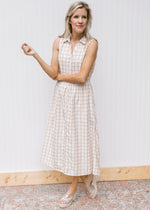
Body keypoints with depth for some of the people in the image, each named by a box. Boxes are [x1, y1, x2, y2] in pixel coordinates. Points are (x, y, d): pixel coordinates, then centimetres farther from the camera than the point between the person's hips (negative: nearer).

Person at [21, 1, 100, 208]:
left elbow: (81, 77, -16)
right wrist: (35, 55, -13)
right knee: (66, 138, 11)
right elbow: (54, 73, -5)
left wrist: (60, 76, -4)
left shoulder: (91, 43, -10)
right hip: (62, 97, 4)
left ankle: (73, 188, 26)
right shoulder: (58, 42, 2)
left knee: (78, 139, 7)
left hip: (81, 98, -4)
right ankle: (88, 176, 34)